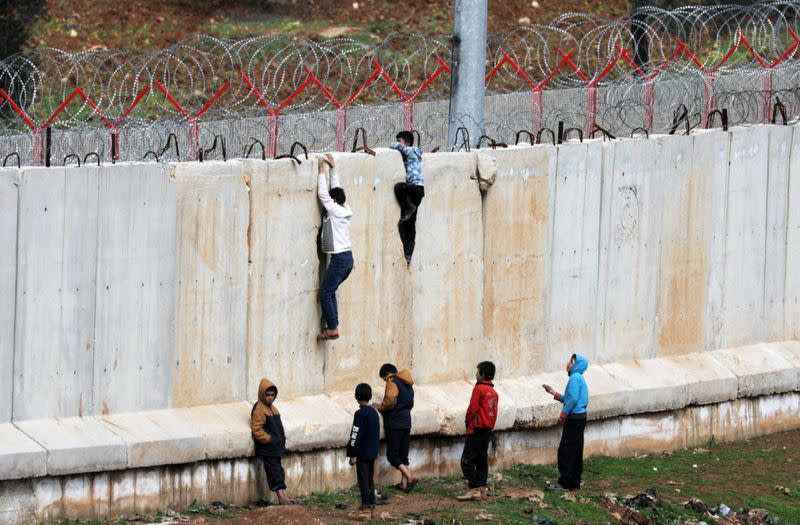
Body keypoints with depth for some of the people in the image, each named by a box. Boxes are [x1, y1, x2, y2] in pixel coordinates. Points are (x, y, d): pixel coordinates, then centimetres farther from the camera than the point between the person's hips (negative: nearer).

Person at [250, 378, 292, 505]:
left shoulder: (272, 407, 15)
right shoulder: (259, 410, -14)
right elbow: (257, 430, -19)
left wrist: (282, 439, 14)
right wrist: (268, 439, -19)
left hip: (276, 447, 9)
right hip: (267, 450, -9)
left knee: (278, 472, 10)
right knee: (275, 472, -9)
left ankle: (283, 497, 13)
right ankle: (282, 498, -10)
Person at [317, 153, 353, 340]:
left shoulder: (335, 211, -12)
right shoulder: (344, 210, 9)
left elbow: (323, 194, -10)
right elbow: (335, 189, 19)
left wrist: (322, 170, -4)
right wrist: (333, 167, 21)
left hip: (339, 259, -9)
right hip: (347, 258, 9)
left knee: (325, 293, -6)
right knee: (330, 292, 16)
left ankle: (332, 328, -9)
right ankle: (332, 324, 14)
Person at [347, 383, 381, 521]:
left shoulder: (360, 414, -16)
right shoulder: (374, 413, 10)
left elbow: (356, 435, -17)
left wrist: (352, 454, -14)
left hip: (362, 453, -8)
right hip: (372, 453, 8)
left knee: (363, 481, -5)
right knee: (370, 480, 14)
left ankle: (366, 508, -8)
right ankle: (371, 506, 18)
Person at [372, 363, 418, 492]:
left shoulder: (392, 383, -12)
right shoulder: (408, 385, 16)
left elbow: (389, 403, -21)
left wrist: (379, 407, -2)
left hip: (394, 425, -8)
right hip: (406, 423, 9)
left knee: (392, 455, -5)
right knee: (403, 455, 12)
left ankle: (410, 477, -17)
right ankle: (404, 483, 11)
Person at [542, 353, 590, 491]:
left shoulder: (575, 378, -13)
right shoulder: (580, 378, 16)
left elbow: (573, 399, -22)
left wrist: (563, 415, -16)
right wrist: (553, 393, 22)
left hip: (574, 418, -10)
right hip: (580, 418, 10)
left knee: (565, 450, -7)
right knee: (576, 452, 12)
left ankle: (564, 482, -7)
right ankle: (574, 483, 15)